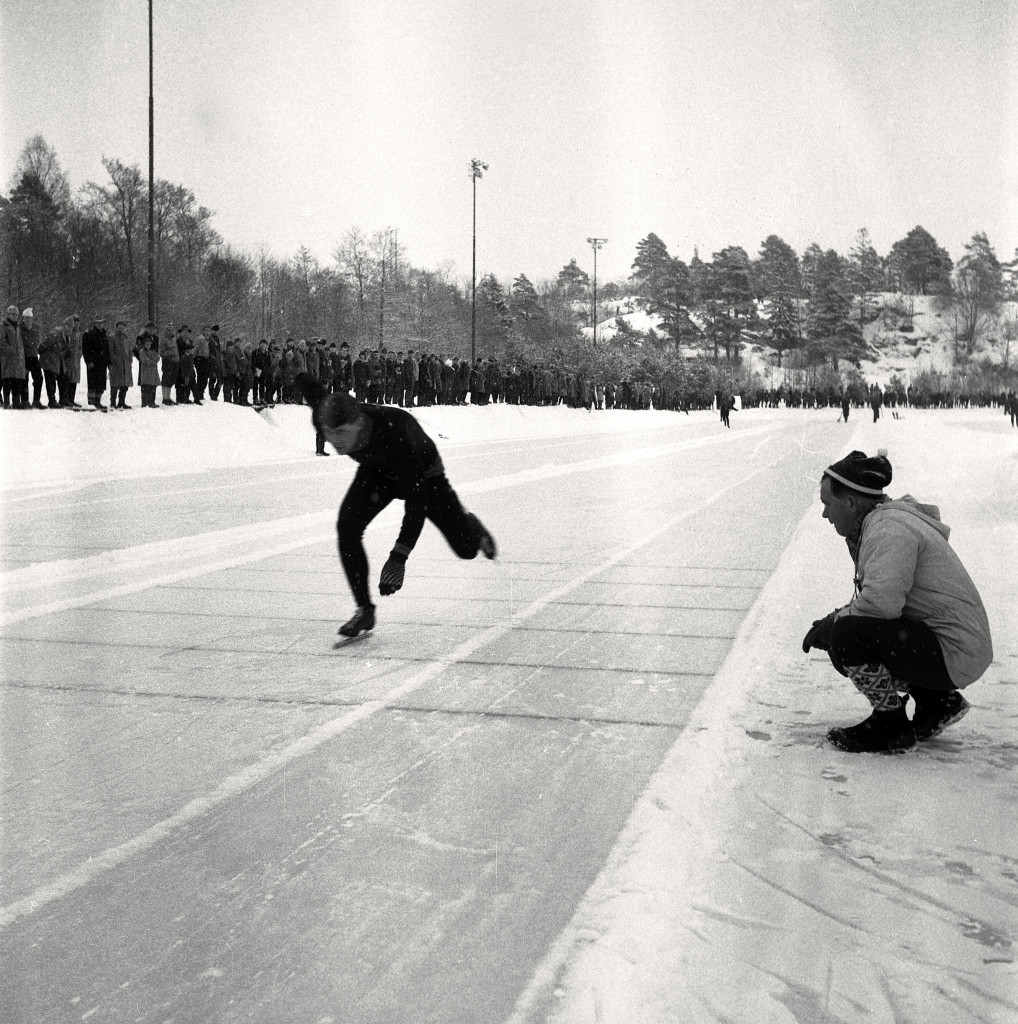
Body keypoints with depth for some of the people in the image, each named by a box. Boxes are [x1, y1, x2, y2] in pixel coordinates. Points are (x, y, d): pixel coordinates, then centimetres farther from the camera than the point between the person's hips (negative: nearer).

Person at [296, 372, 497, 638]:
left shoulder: (395, 433, -48)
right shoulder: (325, 417, -33)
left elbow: (416, 499, -46)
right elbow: (310, 386, -10)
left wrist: (398, 557, -51)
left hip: (423, 475, -3)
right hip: (375, 472, 4)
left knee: (466, 548, 6)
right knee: (347, 527, -23)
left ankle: (470, 525, 46)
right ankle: (365, 610, -9)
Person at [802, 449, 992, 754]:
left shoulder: (889, 527, -19)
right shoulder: (879, 523, 14)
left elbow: (882, 601, -31)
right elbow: (876, 599, 17)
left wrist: (832, 623, -15)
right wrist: (833, 622, 1)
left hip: (954, 654, -11)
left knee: (848, 635, -23)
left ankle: (891, 726, -4)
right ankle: (936, 701, 18)